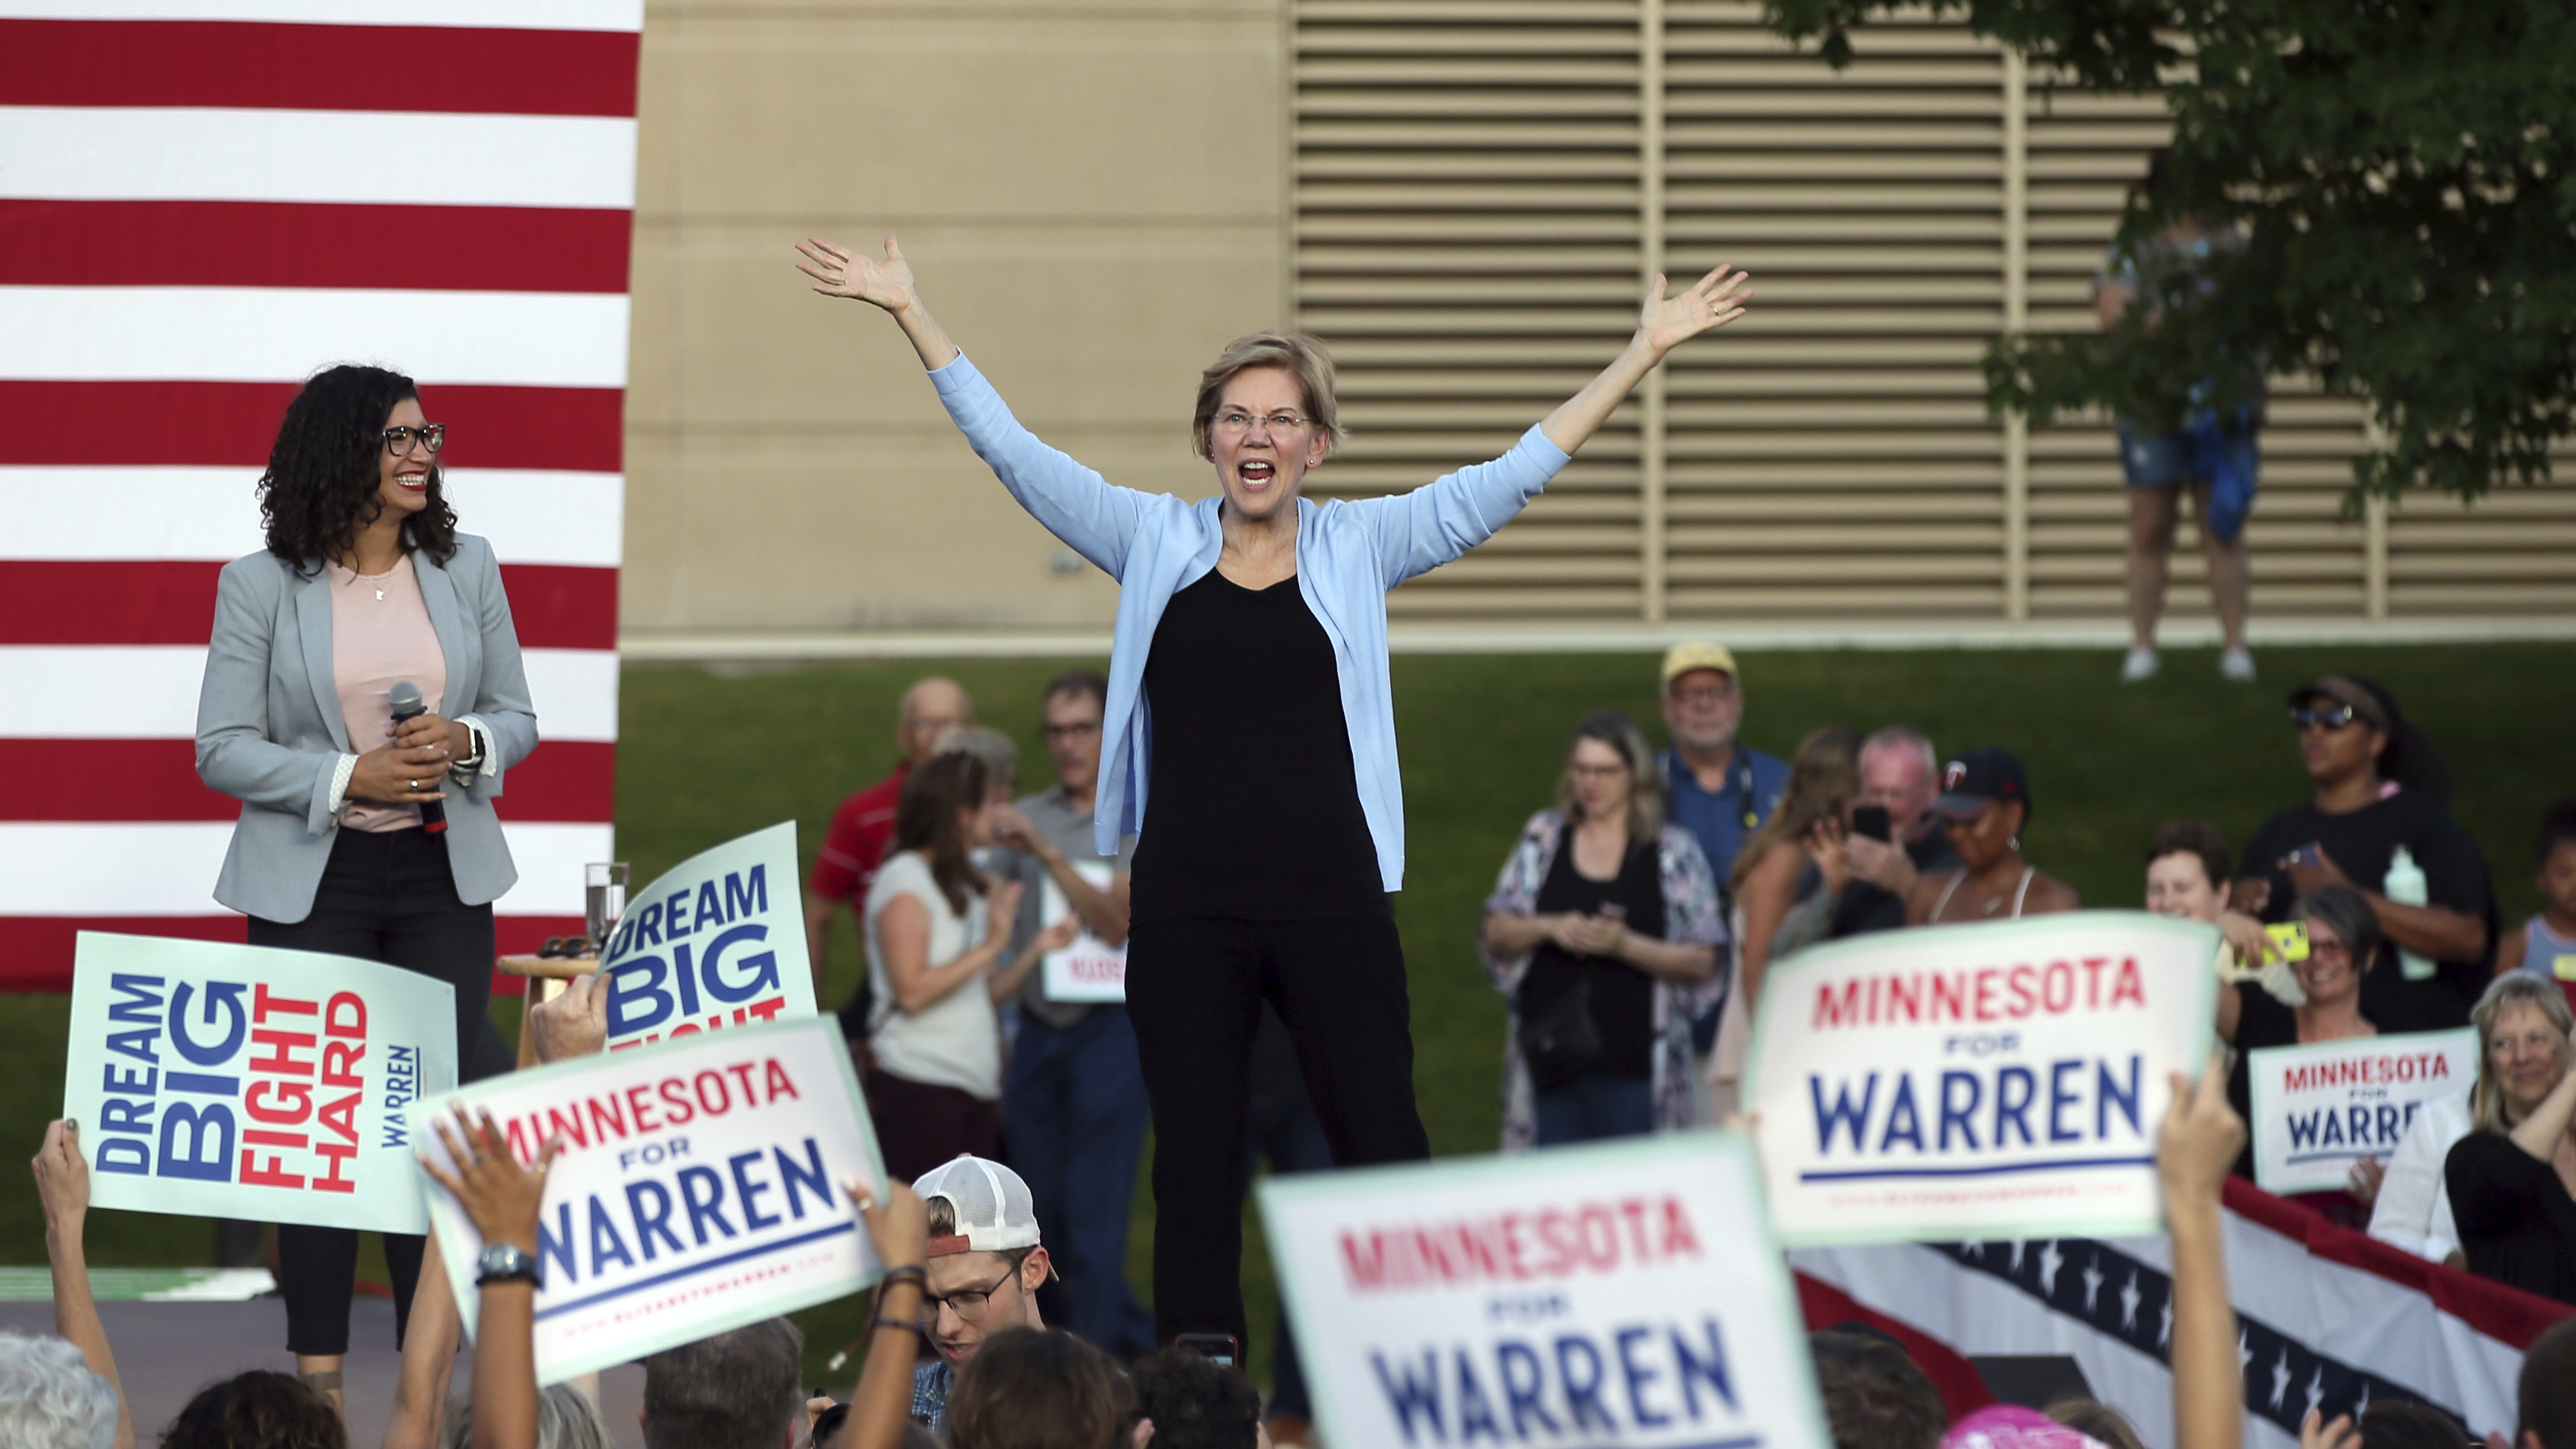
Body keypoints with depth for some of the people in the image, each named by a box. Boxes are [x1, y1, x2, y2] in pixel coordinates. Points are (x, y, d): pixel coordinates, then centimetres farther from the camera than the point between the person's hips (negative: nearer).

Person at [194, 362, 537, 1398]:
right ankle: (318, 1370, 5)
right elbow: (223, 749, -4)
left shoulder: (466, 569, 6)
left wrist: (465, 742, -11)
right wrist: (347, 779, -16)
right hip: (311, 880, -2)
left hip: (442, 874, 2)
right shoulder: (262, 586, -3)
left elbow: (517, 717, 12)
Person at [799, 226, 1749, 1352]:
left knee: (1384, 1152, -1)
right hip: (1186, 911, 1)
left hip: (1331, 902, -1)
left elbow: (1513, 475, 5)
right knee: (1195, 1172, 4)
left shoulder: (1361, 546, 7)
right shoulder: (1155, 543, 8)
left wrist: (1645, 352, 1)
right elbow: (1013, 452, 7)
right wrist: (910, 312, 4)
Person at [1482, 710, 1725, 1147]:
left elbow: (1701, 962, -2)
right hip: (1552, 1057, 3)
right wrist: (1549, 928, -9)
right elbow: (1496, 935, 11)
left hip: (1633, 1060, -3)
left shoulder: (1675, 852, 2)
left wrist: (1624, 945, -16)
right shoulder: (1543, 838, 10)